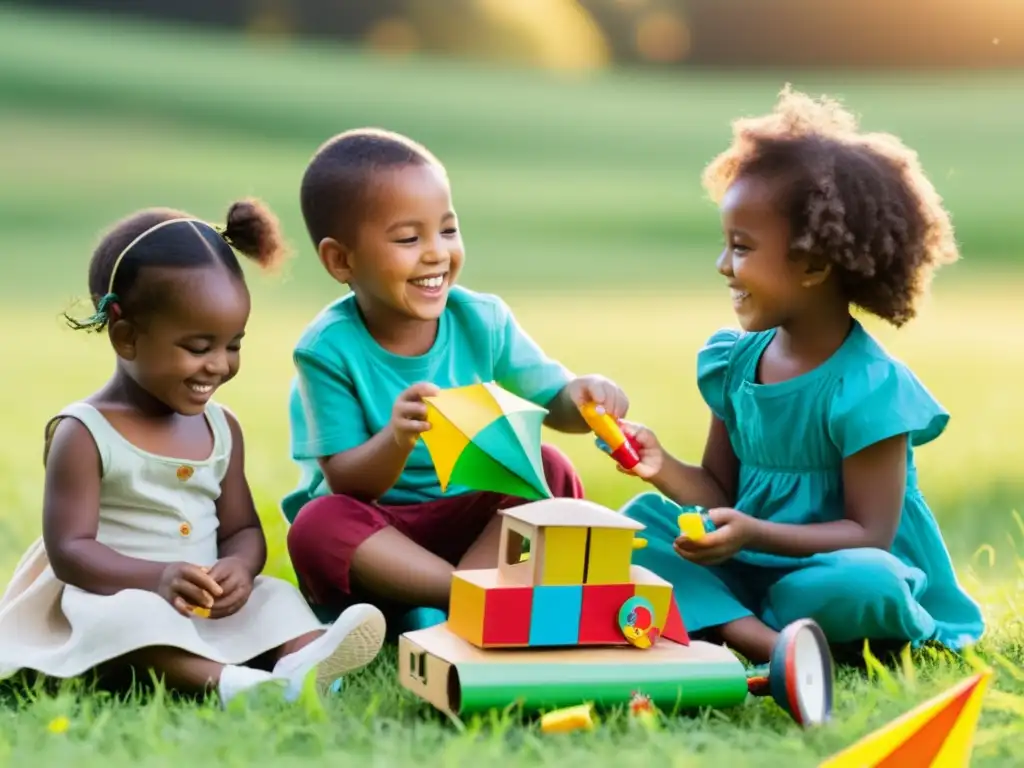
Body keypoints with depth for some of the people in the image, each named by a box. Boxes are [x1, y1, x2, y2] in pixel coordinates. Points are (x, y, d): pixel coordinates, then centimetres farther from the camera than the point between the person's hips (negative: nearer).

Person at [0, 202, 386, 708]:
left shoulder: (221, 428, 9)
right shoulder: (84, 435, -8)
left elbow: (243, 528, 11)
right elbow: (69, 550, -13)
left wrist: (240, 566, -16)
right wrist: (157, 578, -30)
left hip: (211, 605, 5)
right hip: (115, 598, -5)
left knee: (277, 597, -20)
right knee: (132, 616, -36)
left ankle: (301, 659, -51)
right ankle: (223, 679, -59)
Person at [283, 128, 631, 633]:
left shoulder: (482, 321, -8)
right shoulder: (330, 348, -17)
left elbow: (553, 402, 0)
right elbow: (346, 486, -18)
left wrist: (583, 394, -25)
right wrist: (396, 441, -40)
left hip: (473, 517, 3)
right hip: (377, 530, -3)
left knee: (549, 467, -20)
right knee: (316, 528, -33)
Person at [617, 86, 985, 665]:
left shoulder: (866, 387, -18)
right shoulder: (734, 362, 4)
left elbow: (868, 534, -18)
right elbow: (721, 492, 10)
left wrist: (752, 533, -29)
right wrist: (666, 470, -11)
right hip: (751, 568, 7)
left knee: (860, 583, -38)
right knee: (643, 518, -9)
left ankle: (726, 625, -10)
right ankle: (761, 639, -29)